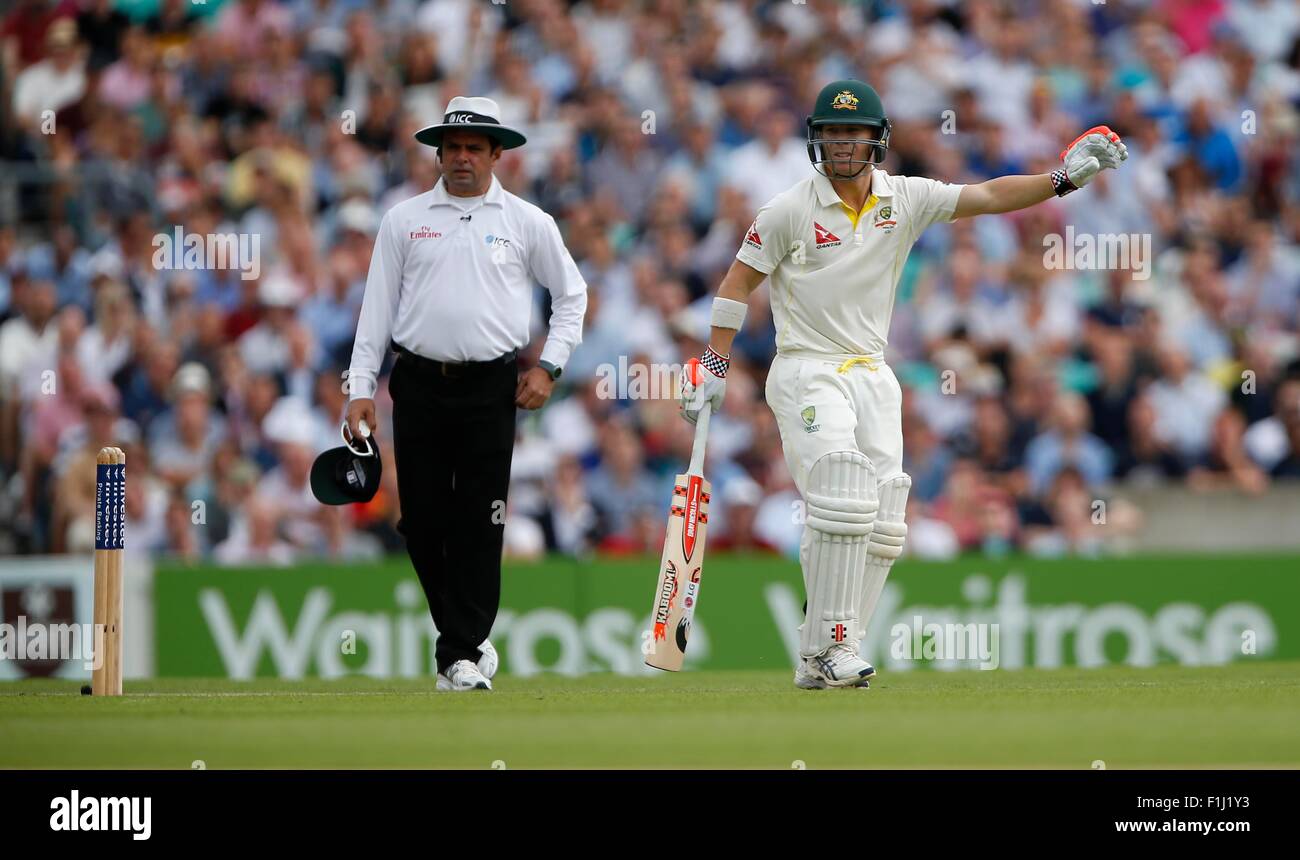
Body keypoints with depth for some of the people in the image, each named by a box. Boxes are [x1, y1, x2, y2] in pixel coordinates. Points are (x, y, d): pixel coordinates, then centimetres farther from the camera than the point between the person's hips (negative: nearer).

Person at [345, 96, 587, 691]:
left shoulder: (527, 223, 7)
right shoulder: (404, 220, 9)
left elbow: (572, 295, 16)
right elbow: (377, 307, 9)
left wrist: (549, 365, 4)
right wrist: (360, 388, 2)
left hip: (491, 389, -1)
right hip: (419, 385, 1)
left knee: (479, 524, -6)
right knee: (423, 519, 0)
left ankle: (462, 654, -3)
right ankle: (469, 635, 17)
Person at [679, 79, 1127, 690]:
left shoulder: (906, 200, 5)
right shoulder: (790, 210, -5)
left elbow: (987, 197, 0)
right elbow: (738, 283, 1)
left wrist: (1062, 178, -12)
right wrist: (715, 367, -3)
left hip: (872, 376, 5)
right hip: (807, 373, -5)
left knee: (882, 527, -3)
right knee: (843, 502, -23)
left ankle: (831, 657, 3)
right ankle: (824, 653, -21)